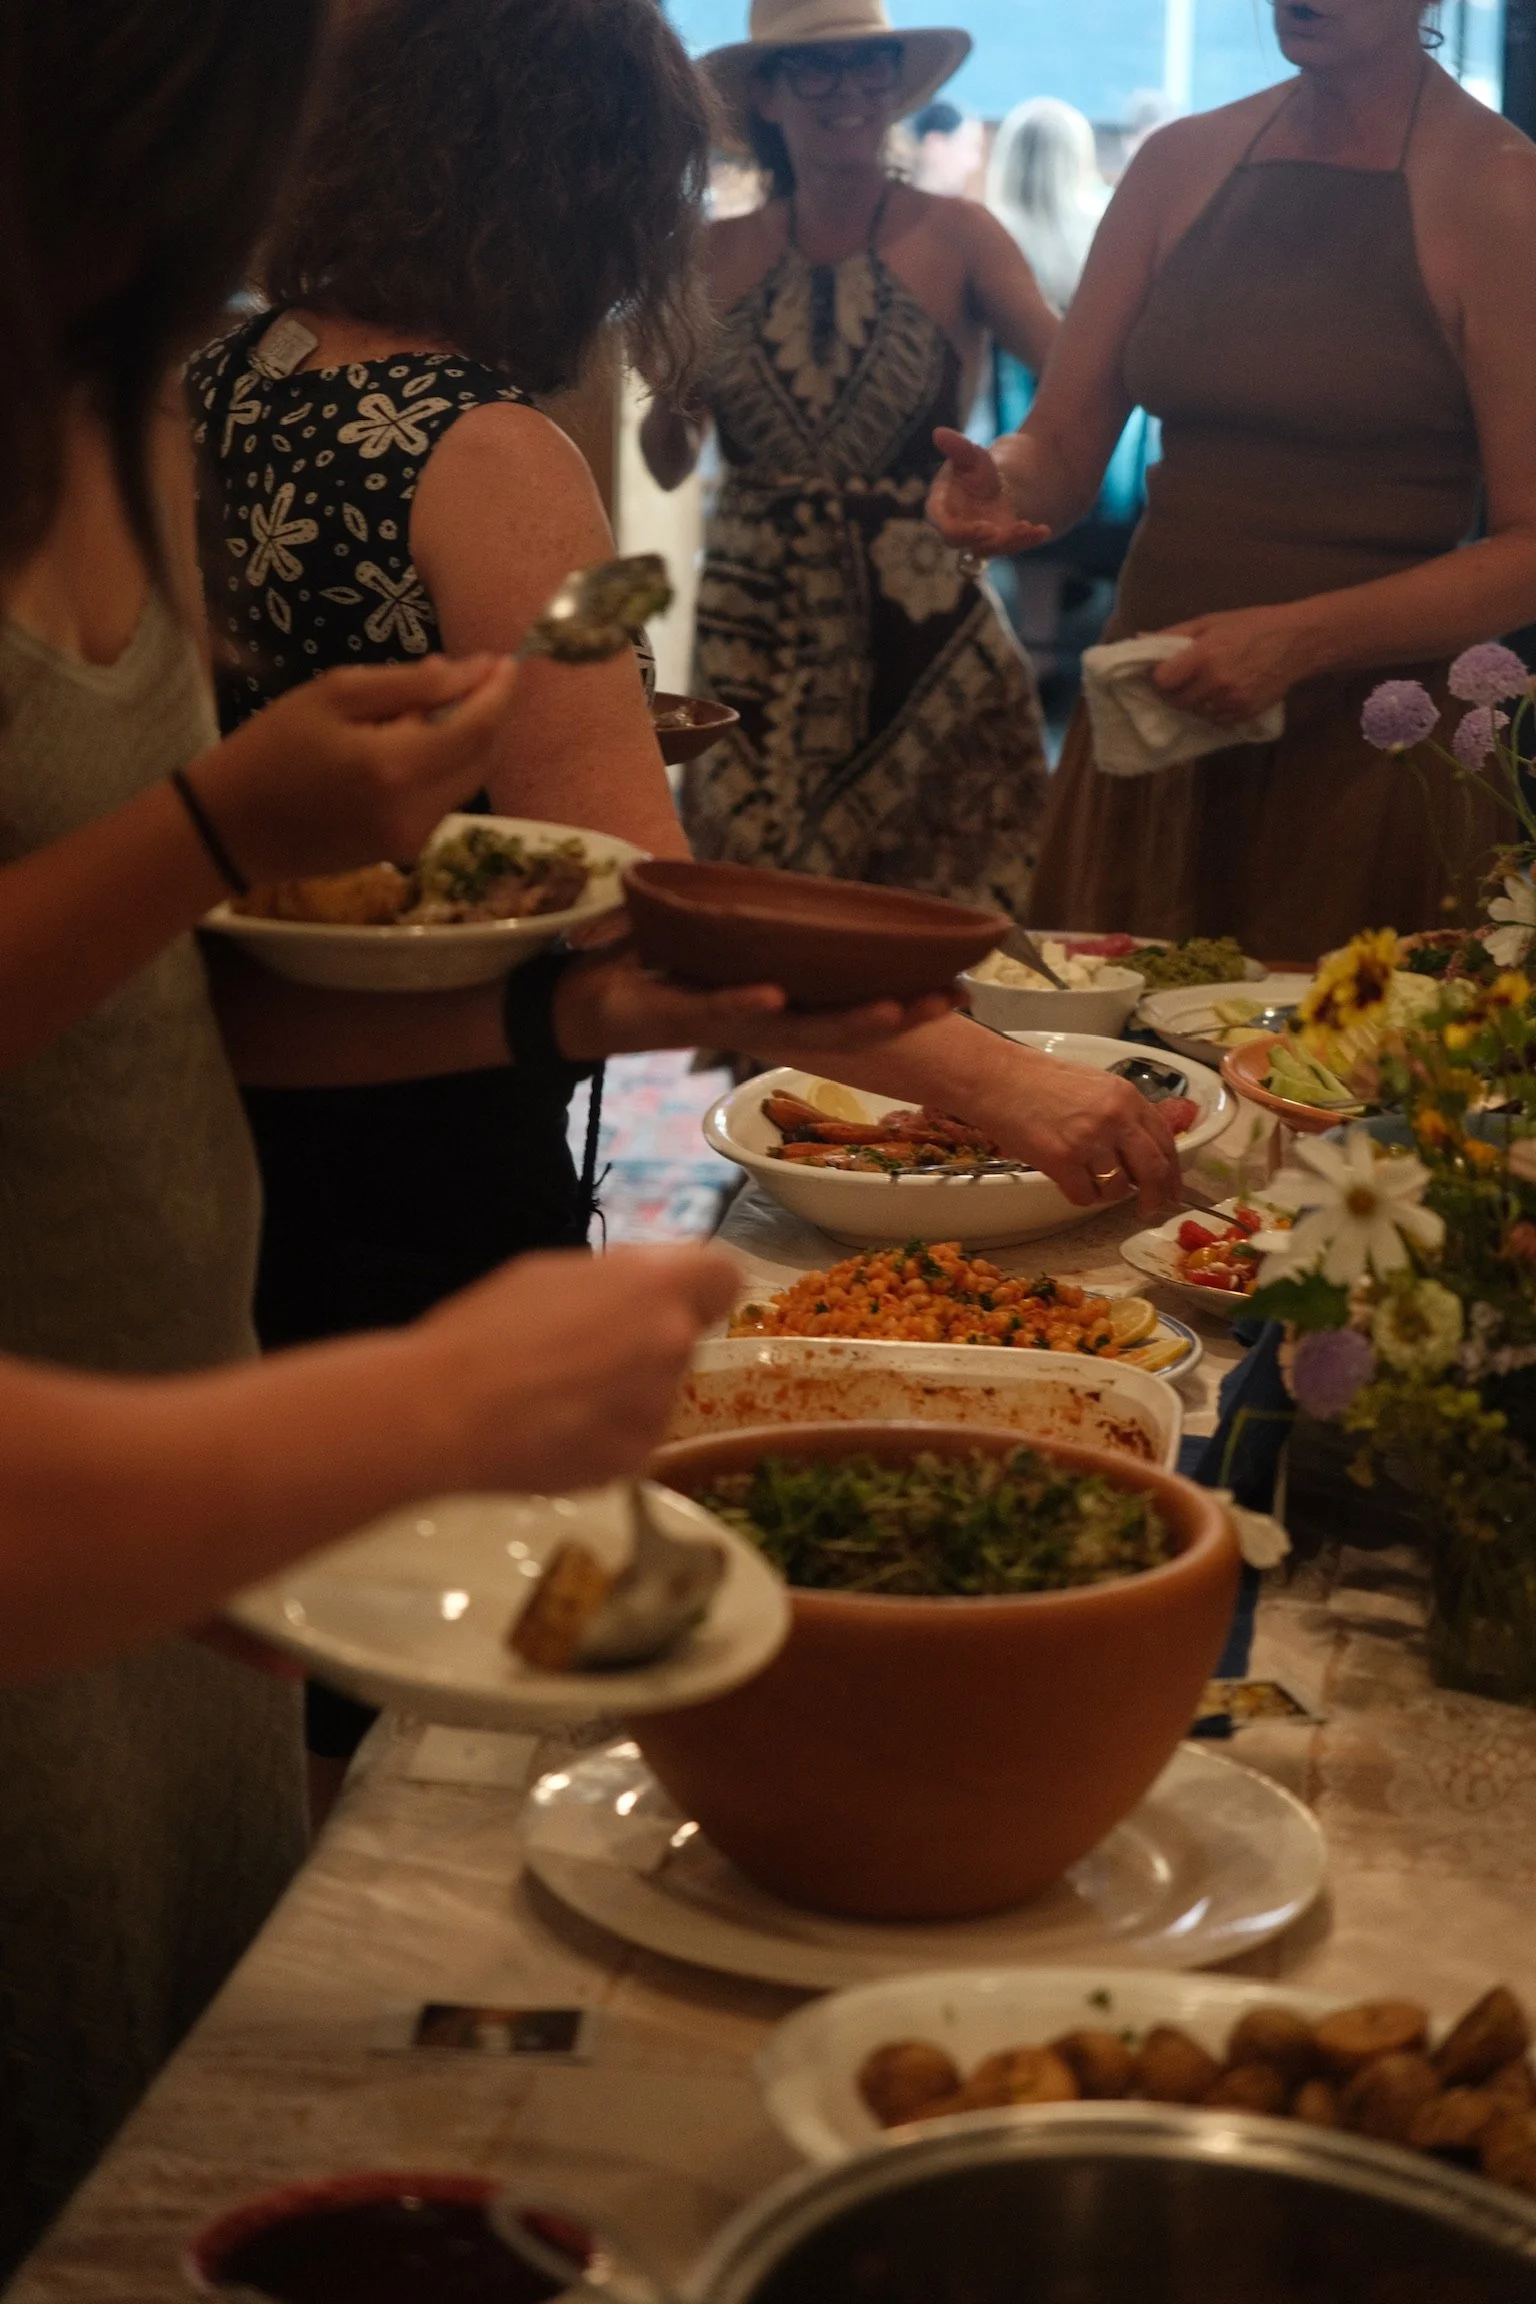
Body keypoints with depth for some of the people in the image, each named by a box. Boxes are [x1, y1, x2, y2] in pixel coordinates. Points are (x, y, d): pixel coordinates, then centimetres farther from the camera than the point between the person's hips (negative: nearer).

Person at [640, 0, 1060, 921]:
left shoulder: (954, 237, -3)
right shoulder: (720, 255, 5)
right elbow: (670, 464, 12)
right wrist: (667, 388, -9)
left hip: (920, 633, -2)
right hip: (753, 636, 2)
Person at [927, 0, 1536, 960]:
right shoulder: (1182, 162, 11)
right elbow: (1062, 448, 11)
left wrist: (1299, 638, -23)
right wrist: (998, 487, -12)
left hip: (1368, 751, -5)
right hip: (1145, 733, 5)